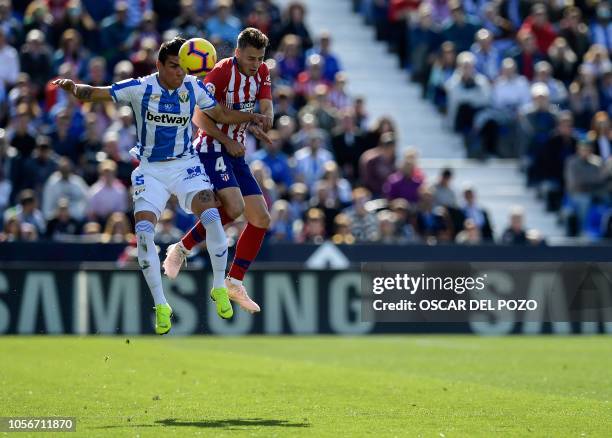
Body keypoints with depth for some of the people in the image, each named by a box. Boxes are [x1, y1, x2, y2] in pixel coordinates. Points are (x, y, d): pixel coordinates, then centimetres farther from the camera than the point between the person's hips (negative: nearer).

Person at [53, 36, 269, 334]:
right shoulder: (139, 88, -11)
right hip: (150, 170, -1)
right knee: (144, 230, -17)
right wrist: (74, 88, -34)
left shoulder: (193, 88, -3)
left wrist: (250, 117, -5)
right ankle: (160, 306, -3)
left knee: (211, 217, -21)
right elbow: (94, 94, -14)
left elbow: (221, 114, 11)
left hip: (186, 165, 1)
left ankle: (219, 288, 0)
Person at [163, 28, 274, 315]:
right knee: (234, 207, -28)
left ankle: (234, 282, 11)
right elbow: (200, 118, -15)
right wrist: (228, 141, -19)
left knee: (261, 219, 2)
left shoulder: (261, 72, 5)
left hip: (236, 154, 8)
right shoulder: (222, 71, -16)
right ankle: (181, 250, -10)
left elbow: (267, 109, 1)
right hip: (212, 149, -8)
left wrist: (264, 119, -22)